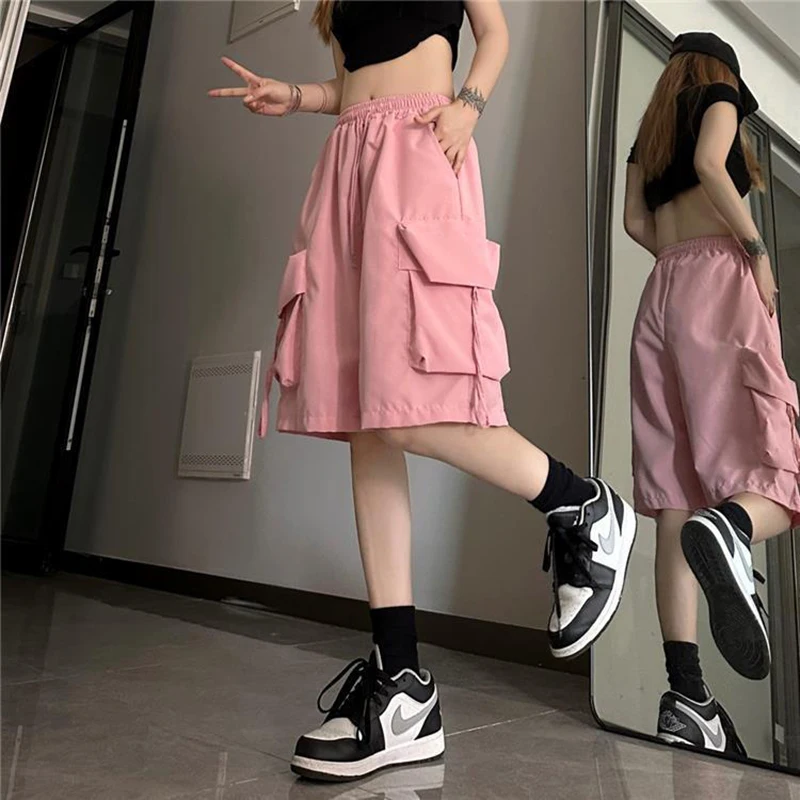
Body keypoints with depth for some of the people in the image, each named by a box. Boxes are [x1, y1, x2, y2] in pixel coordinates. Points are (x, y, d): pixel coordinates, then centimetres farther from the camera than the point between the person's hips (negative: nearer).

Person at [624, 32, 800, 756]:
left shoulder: (647, 133, 30)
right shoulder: (720, 96, 14)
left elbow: (637, 221, 17)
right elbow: (710, 165, -7)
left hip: (660, 296, 5)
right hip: (720, 282, -5)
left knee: (677, 500, -5)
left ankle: (685, 696, -9)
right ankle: (730, 530, -46)